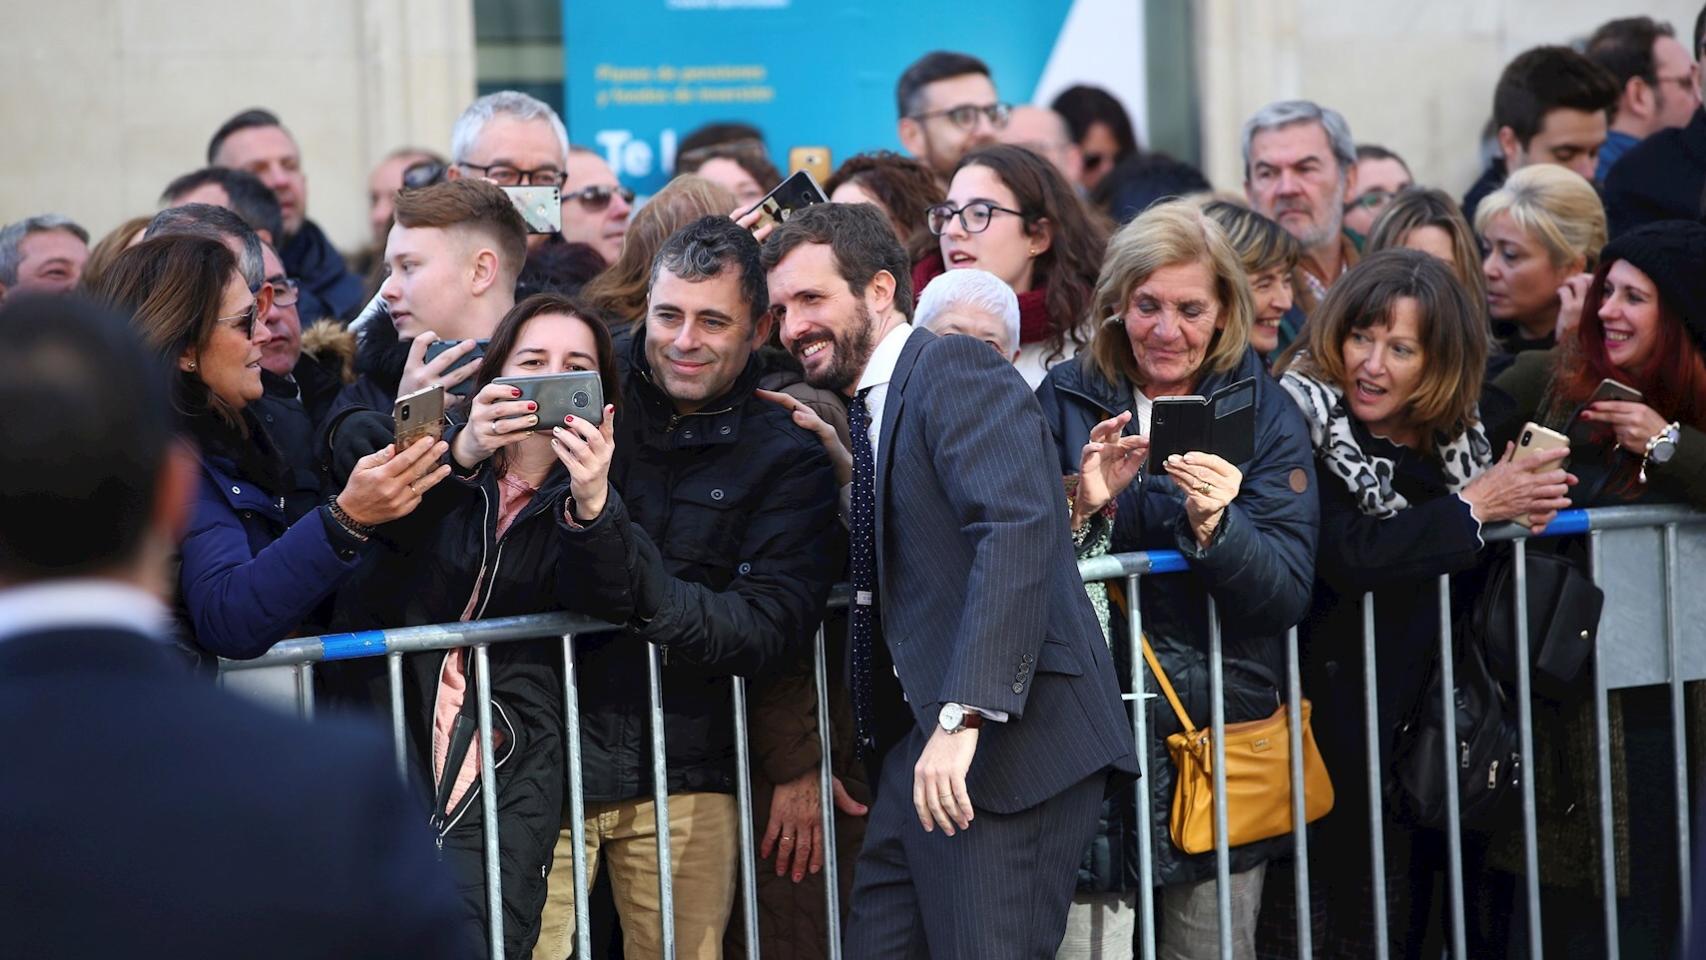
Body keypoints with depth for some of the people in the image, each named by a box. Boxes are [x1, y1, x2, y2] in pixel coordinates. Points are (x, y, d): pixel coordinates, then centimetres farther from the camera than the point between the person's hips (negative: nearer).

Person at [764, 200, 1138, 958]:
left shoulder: (954, 369, -8)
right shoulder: (868, 413, 20)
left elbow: (1018, 529, -22)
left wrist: (963, 715, -27)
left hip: (1011, 743, -9)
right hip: (926, 746, 9)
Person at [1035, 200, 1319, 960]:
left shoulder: (1264, 412, 2)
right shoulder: (1066, 398, 3)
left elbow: (1288, 596, -6)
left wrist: (1215, 525, -23)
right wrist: (1082, 505, -17)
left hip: (1222, 727, 0)